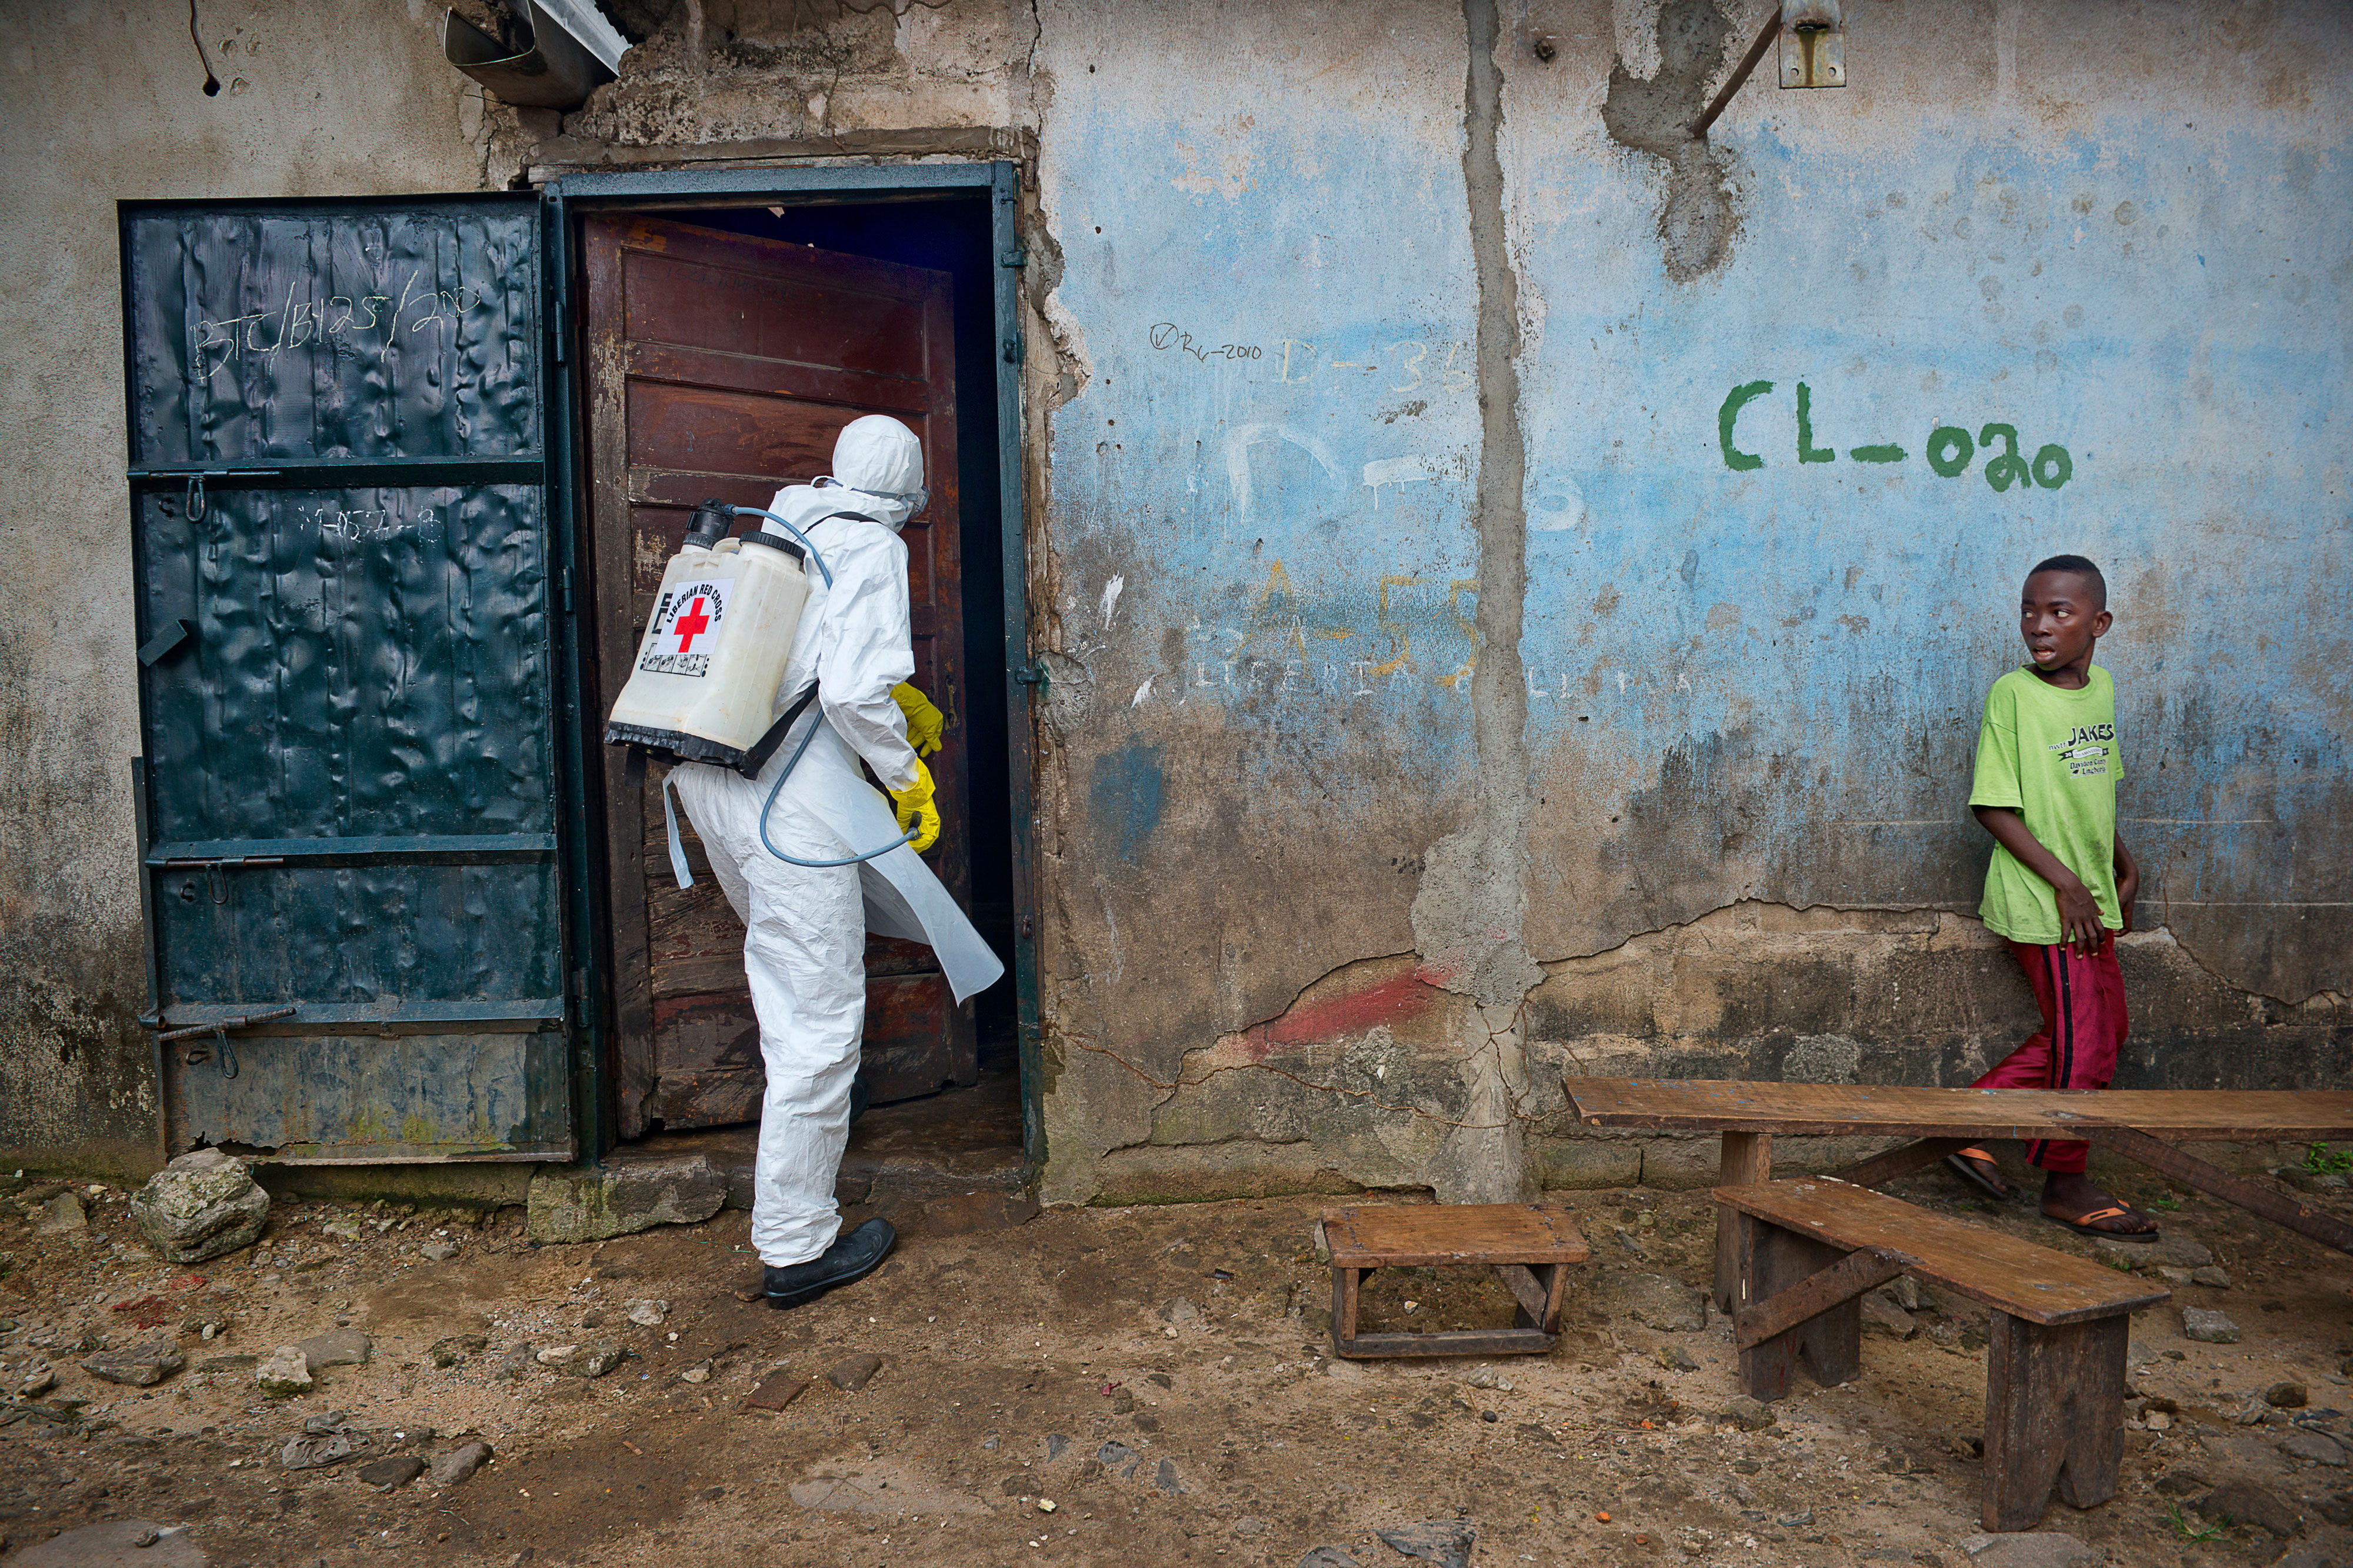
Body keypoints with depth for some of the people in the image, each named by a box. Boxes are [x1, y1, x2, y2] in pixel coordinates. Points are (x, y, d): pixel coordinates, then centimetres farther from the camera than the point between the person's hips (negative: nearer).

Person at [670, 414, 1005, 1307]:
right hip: (790, 793, -8)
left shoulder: (787, 524, 16)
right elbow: (853, 693, -20)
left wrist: (903, 698, 43)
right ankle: (796, 1248, 10)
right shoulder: (873, 550, -7)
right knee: (818, 1019, 1)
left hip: (707, 774, 8)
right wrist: (909, 780, -4)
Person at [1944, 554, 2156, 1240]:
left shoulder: (2102, 688, 6)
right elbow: (1994, 806, -16)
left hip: (2092, 900, 8)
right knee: (2083, 1044, 1)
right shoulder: (2013, 693, -15)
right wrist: (2065, 883, -18)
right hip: (2043, 904, -8)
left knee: (2106, 1028, 15)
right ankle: (2066, 1183, 20)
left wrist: (2124, 863, 19)